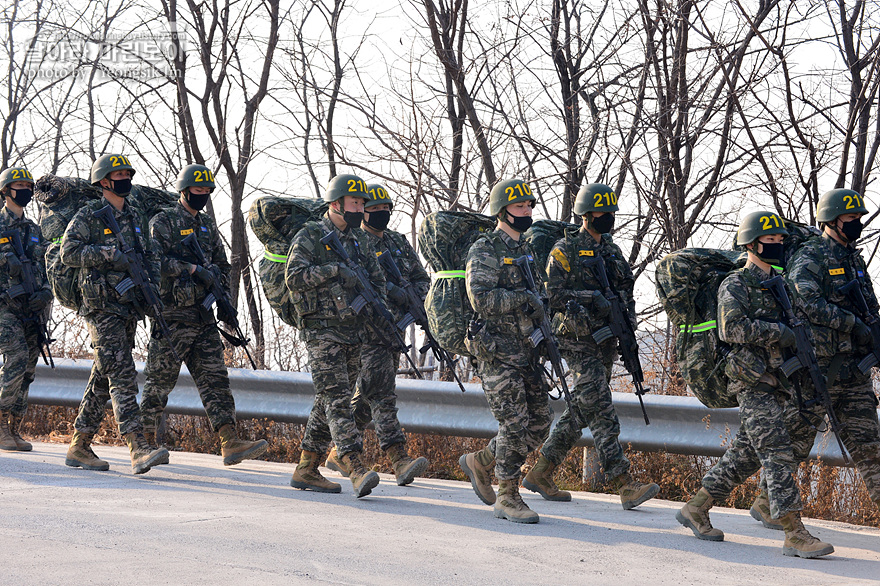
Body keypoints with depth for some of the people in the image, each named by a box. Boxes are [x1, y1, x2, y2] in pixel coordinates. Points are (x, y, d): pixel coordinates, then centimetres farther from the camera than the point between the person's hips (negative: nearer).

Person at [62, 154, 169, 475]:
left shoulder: (136, 218, 17)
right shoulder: (89, 215, -4)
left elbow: (148, 256, 24)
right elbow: (69, 252, -12)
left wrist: (153, 280, 4)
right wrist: (108, 254, -21)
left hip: (129, 307, 7)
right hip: (102, 306, -7)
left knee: (104, 378, 11)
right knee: (122, 375, -16)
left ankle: (79, 446, 19)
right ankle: (139, 450, -24)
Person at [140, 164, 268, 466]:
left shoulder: (208, 227, 19)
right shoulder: (163, 222, -2)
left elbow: (222, 267, 25)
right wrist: (192, 269, -22)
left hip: (203, 316, 6)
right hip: (172, 314, -6)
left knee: (215, 378, -3)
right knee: (160, 380, 0)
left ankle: (231, 443, -10)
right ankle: (146, 442, 11)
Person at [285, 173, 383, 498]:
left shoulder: (359, 240, 15)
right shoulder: (309, 237, -5)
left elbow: (377, 279, 23)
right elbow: (294, 276, -17)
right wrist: (335, 270, -21)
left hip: (353, 332, 7)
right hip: (322, 330, -7)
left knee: (329, 402, 10)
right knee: (336, 399, -14)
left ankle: (306, 470, 17)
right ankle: (357, 470, -23)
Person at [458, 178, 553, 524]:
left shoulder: (527, 250, 17)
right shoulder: (485, 251, -8)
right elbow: (480, 298, -21)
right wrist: (523, 297, -21)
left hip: (527, 350, 8)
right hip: (497, 352, -8)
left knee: (539, 422, 8)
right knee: (514, 424, -9)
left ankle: (480, 463, 24)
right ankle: (508, 498, 2)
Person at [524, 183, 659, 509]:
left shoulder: (611, 250, 17)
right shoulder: (565, 250, -6)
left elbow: (626, 288, 23)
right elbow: (554, 295, -13)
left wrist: (626, 311, 2)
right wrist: (594, 298, -20)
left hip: (605, 342, 8)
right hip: (578, 343, -8)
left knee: (580, 413, 10)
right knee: (602, 415, -12)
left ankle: (540, 474, 20)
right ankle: (626, 487, -16)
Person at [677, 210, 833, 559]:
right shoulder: (734, 286, -5)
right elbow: (733, 328, -18)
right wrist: (778, 332, -20)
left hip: (776, 382, 8)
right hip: (753, 382, -8)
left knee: (746, 454, 12)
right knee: (777, 454, -13)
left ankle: (695, 509, 24)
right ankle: (795, 535, -16)